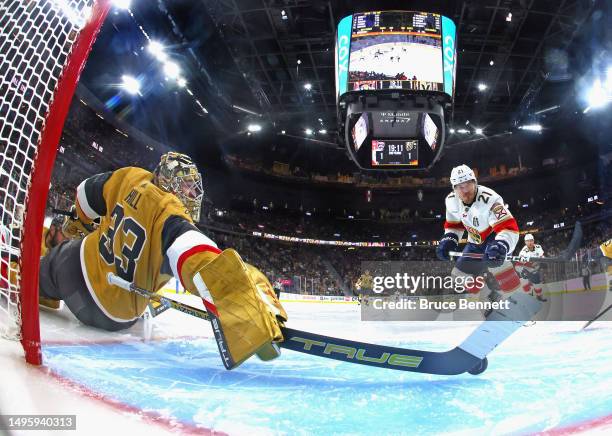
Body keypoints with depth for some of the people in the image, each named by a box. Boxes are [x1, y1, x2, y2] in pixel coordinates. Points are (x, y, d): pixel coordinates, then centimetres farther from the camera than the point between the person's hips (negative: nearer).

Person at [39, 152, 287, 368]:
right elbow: (202, 264, -52)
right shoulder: (171, 218, -32)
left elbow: (86, 193, 6)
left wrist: (78, 223, 30)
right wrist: (252, 313, -64)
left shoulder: (130, 177, -13)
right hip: (111, 316, -3)